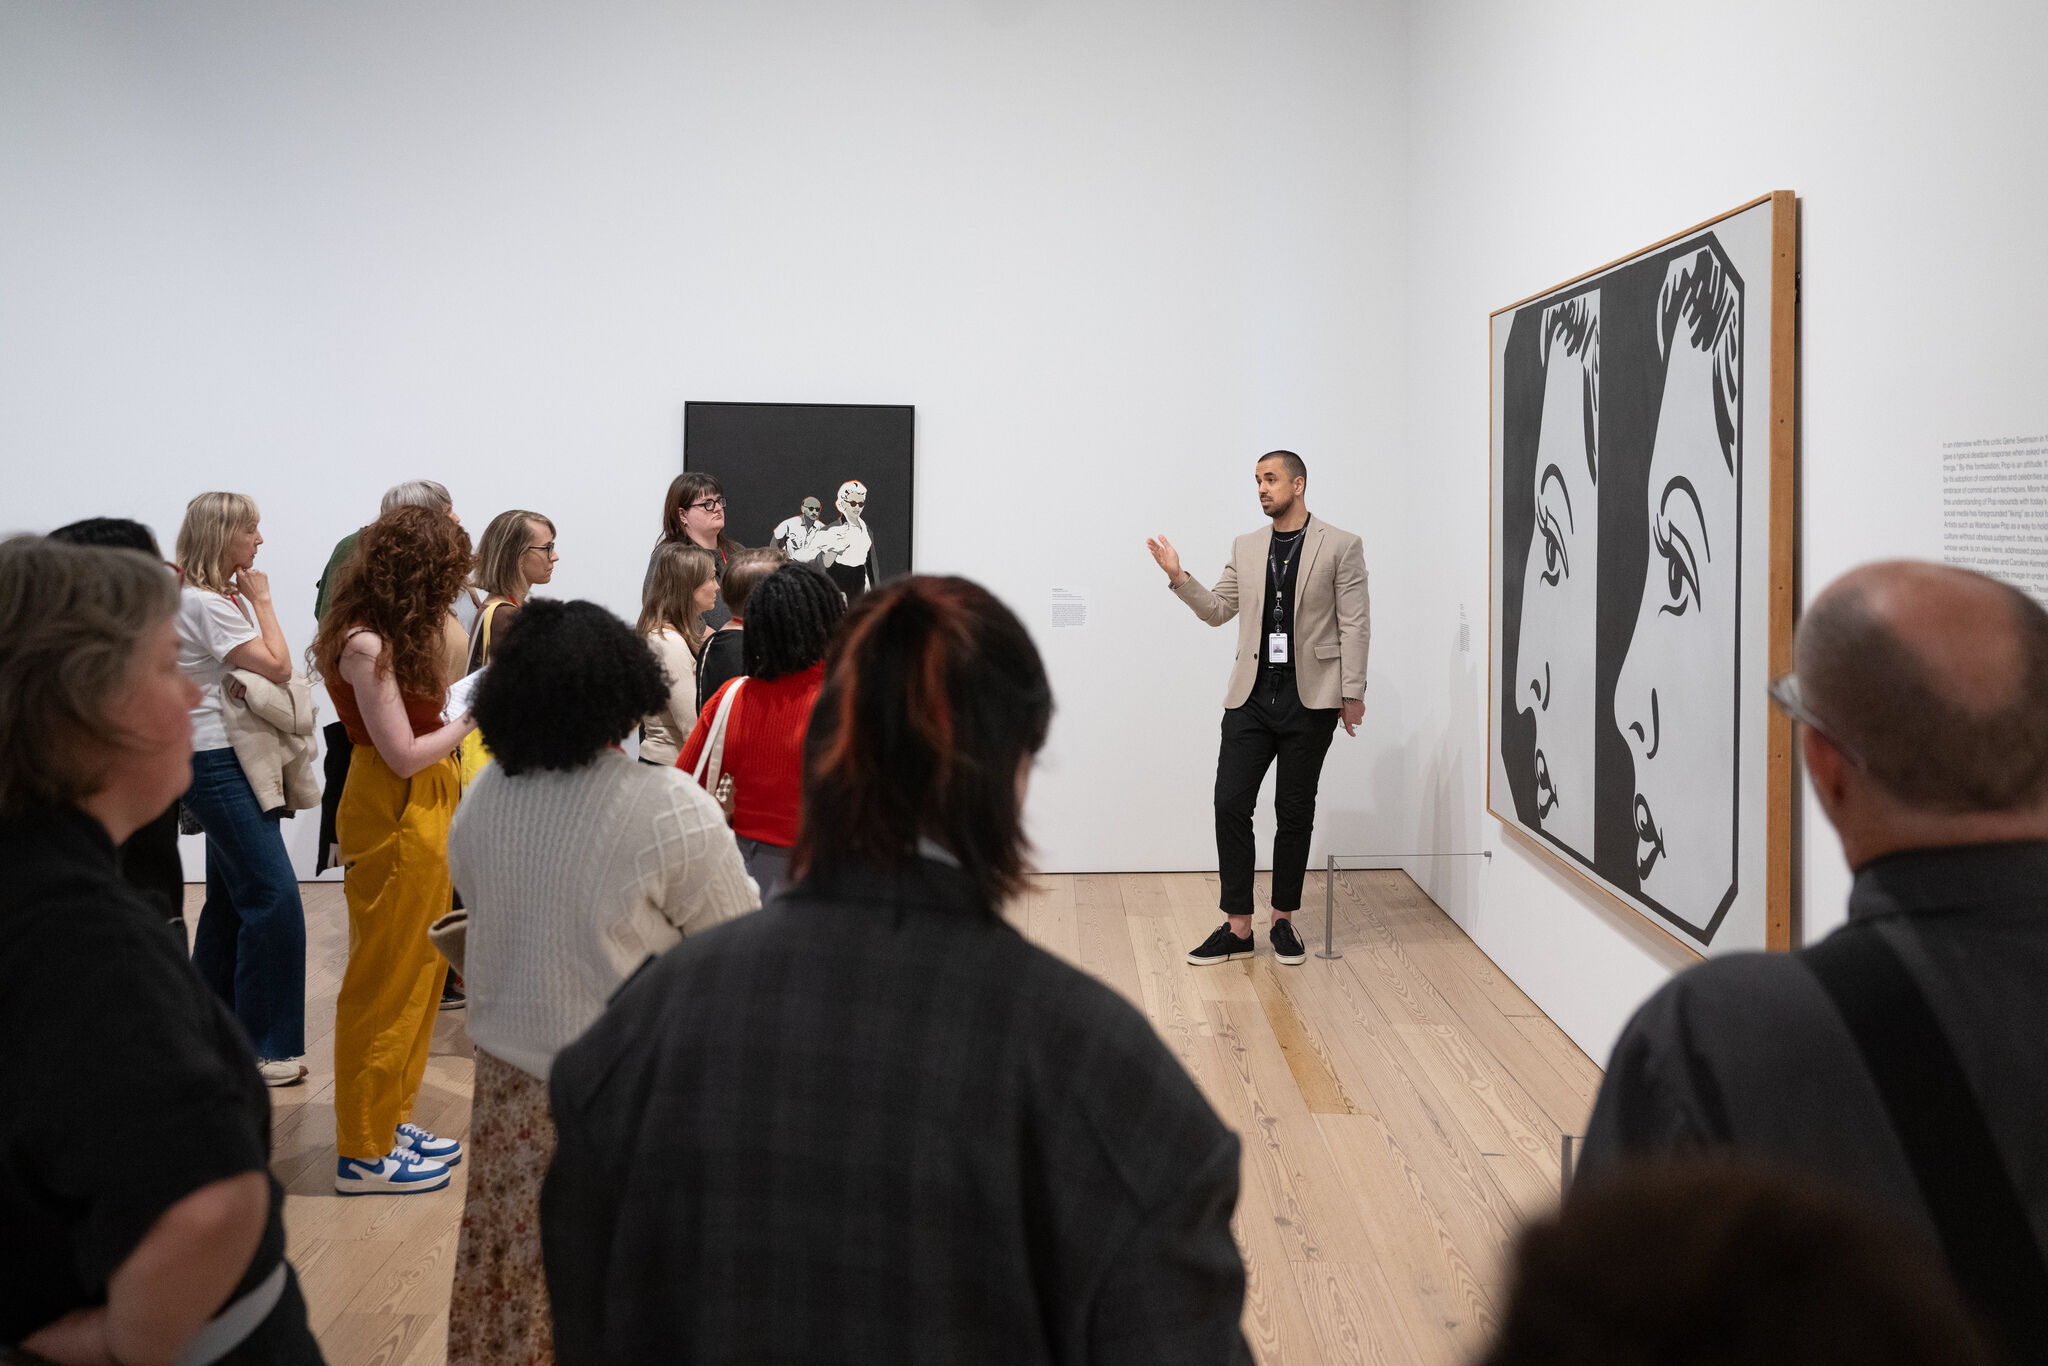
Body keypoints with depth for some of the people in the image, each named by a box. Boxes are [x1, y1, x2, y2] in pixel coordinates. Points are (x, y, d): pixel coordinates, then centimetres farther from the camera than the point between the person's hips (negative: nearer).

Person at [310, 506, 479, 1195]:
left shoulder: (395, 635, 10)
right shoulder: (365, 644, -19)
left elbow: (422, 718, 7)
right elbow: (404, 754, -19)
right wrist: (470, 719, -9)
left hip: (425, 813, 10)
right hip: (392, 820, -10)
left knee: (421, 971, 17)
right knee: (385, 981, 0)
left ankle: (390, 1119, 30)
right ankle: (364, 1151, 12)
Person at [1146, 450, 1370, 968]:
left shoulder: (1341, 546, 0)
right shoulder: (1246, 547, 14)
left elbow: (1354, 624, -3)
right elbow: (1218, 610, 15)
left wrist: (1352, 693, -7)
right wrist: (1179, 577, 0)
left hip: (1309, 701, -4)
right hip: (1251, 697, 4)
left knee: (1294, 811, 5)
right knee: (1231, 804, -4)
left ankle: (1284, 920, 17)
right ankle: (1237, 926, 3)